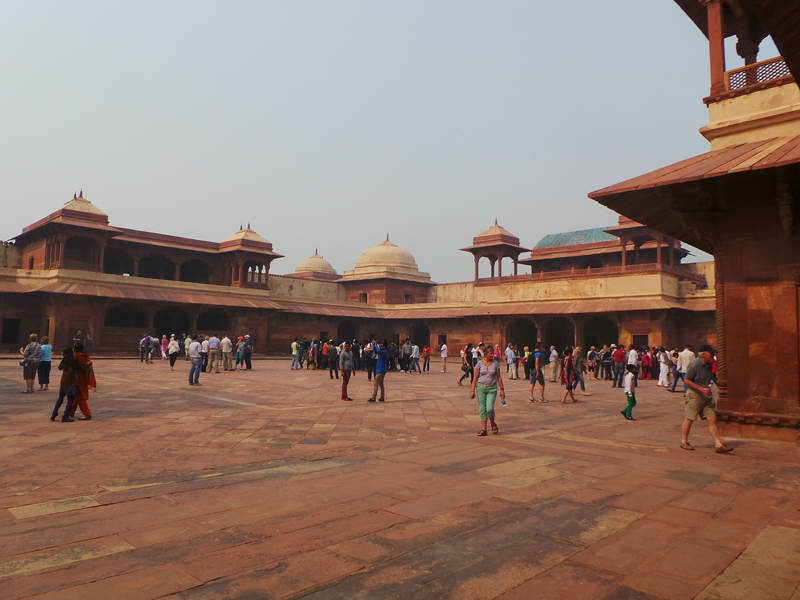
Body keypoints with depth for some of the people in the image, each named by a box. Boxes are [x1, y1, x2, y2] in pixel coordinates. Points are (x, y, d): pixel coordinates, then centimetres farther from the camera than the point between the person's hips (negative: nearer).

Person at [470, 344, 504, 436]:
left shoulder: (496, 363, 2)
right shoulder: (480, 364, 0)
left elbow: (499, 377, 7)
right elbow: (475, 378, 3)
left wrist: (501, 389, 4)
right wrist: (472, 390, 0)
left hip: (492, 388, -1)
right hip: (481, 388, 1)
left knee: (489, 408, -12)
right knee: (482, 409, 2)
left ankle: (493, 424, 16)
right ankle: (483, 429, 11)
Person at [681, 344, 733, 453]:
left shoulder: (708, 365, 11)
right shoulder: (694, 365, -15)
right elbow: (687, 380, -14)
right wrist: (701, 389, -19)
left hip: (707, 395, 7)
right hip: (695, 395, -7)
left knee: (712, 419, 0)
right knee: (689, 419, 1)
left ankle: (718, 445, 1)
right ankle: (684, 442, 15)